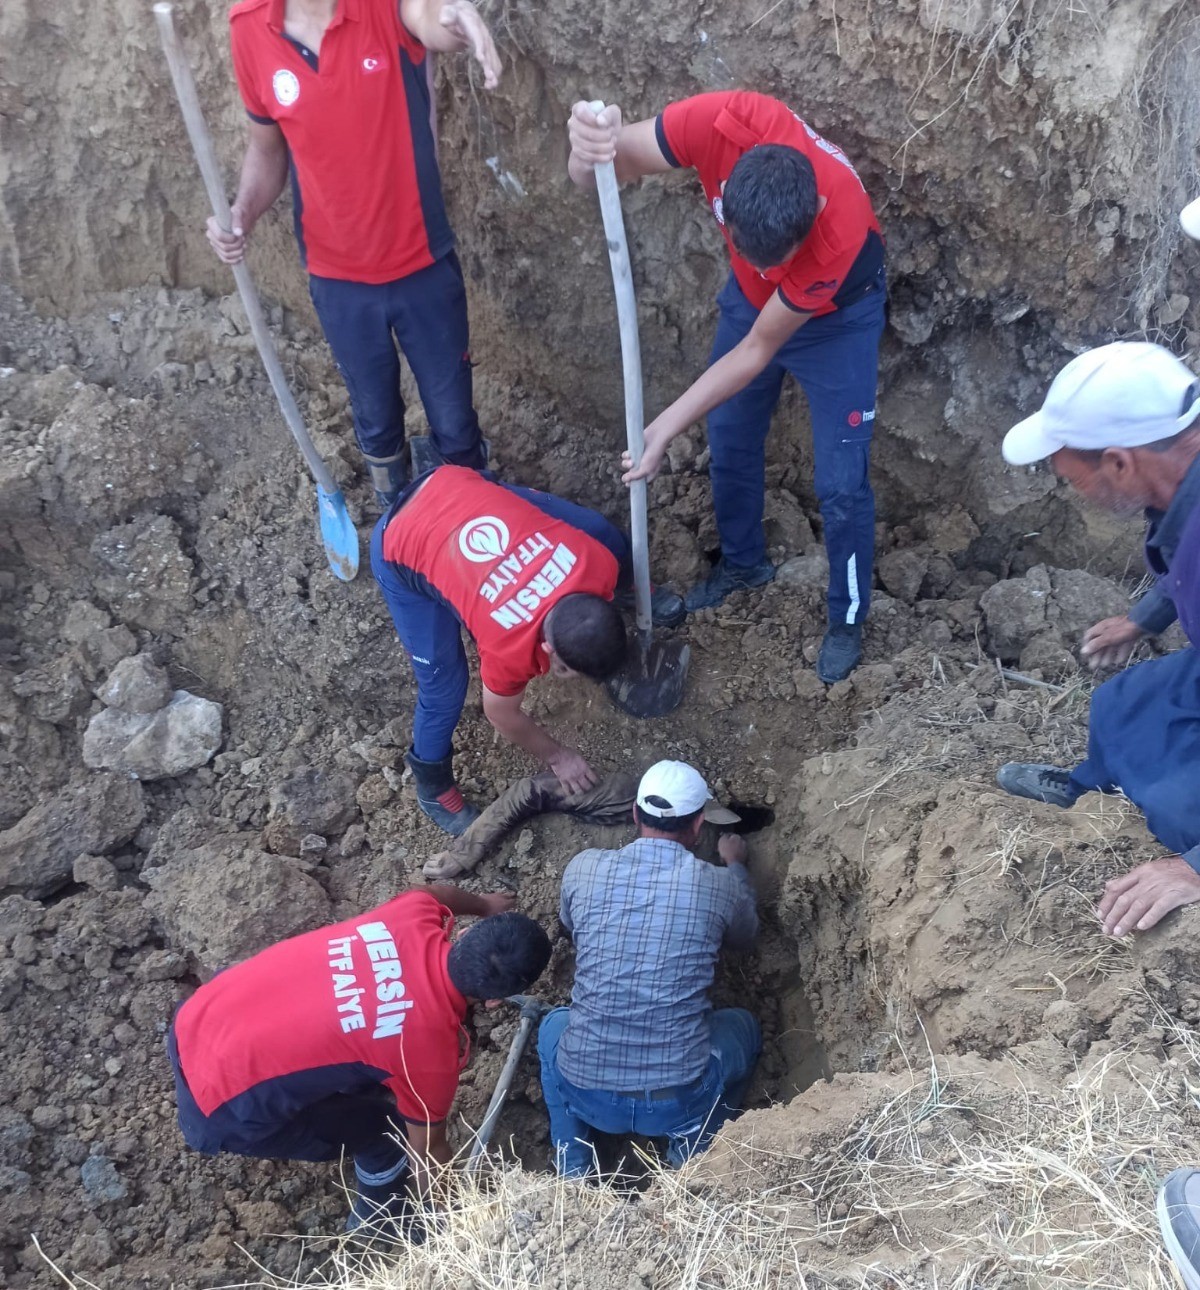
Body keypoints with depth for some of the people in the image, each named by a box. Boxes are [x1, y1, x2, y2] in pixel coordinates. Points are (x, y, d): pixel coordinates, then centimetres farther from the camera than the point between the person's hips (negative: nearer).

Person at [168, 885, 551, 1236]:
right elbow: (426, 1149, -2)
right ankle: (378, 1228, 39)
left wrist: (484, 906, 40)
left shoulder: (413, 917, -8)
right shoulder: (431, 1047, -21)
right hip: (224, 1104, -7)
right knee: (387, 1131, 11)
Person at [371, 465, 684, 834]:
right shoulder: (511, 649, -32)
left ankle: (632, 591, 41)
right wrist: (557, 756, 4)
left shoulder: (597, 561, -23)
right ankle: (432, 785, 21)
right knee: (444, 689, -7)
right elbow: (501, 715, -9)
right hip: (400, 551, -6)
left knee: (605, 533, 9)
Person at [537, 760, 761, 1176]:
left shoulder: (583, 869, -5)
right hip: (680, 1101, -1)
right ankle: (689, 1158, 21)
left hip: (584, 1094, 1)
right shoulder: (721, 885, -8)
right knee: (743, 1025, 29)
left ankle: (572, 1169, 25)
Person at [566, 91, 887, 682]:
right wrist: (589, 150, -54)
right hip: (750, 297, 4)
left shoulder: (841, 231, -42)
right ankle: (743, 562, 41)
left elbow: (758, 349, -30)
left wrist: (665, 428, -30)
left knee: (841, 484, -2)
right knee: (729, 442, 15)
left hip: (836, 316, -4)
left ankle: (847, 618, 22)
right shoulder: (723, 123, -38)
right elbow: (609, 165, -28)